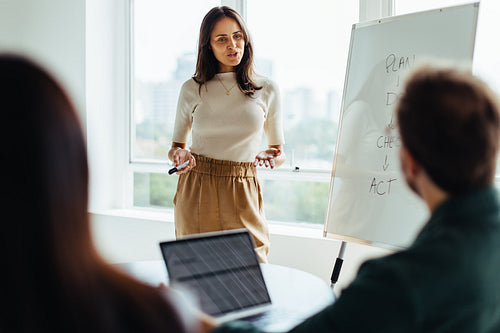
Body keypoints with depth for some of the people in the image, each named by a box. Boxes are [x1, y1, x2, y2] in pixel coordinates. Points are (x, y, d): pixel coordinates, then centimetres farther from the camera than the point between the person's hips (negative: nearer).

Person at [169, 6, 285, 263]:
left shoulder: (267, 90, 6)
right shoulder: (192, 89, 5)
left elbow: (279, 152, 13)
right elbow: (176, 146, 15)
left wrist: (273, 158, -9)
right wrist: (180, 156, -7)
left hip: (242, 195, 0)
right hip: (196, 193, 0)